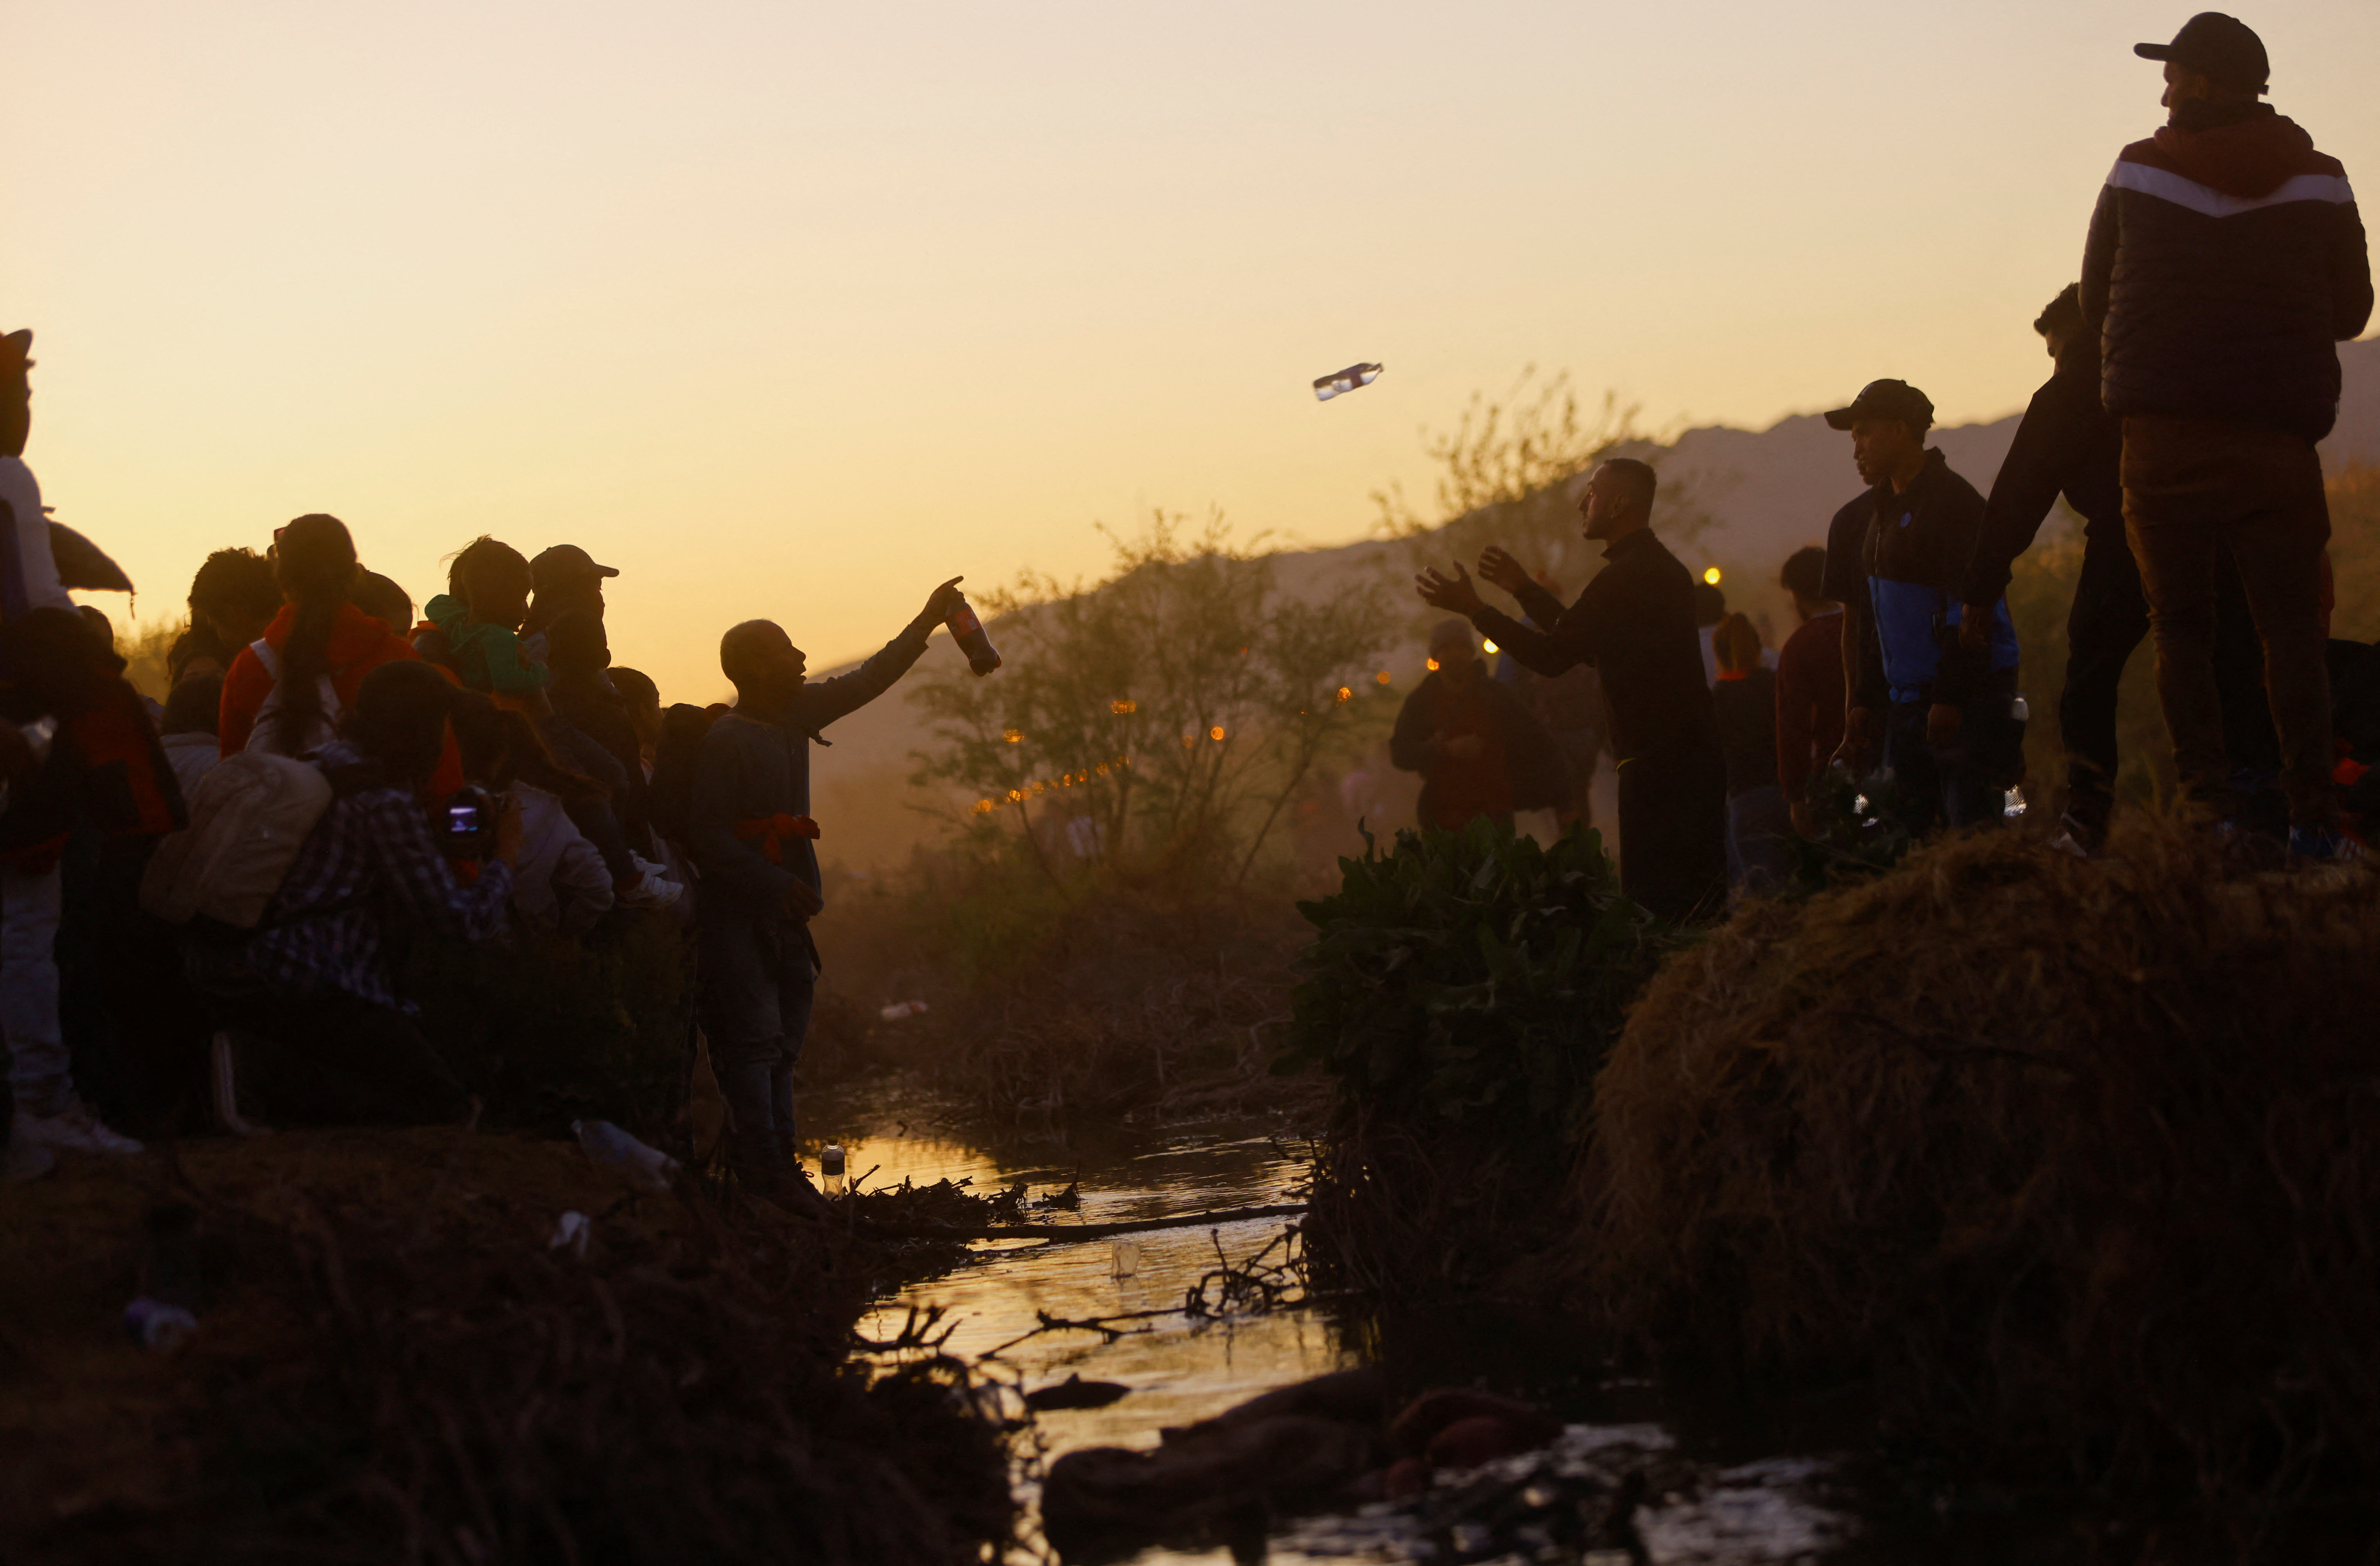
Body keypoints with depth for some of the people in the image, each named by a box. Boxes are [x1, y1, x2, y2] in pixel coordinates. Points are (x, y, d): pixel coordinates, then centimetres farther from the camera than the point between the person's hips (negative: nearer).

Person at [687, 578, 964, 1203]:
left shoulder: (794, 716, 9)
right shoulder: (724, 741, -14)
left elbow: (865, 683, 21)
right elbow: (707, 836, -18)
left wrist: (926, 623, 21)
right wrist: (777, 886, -22)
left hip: (785, 910, 9)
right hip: (737, 912, -9)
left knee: (782, 1041, 7)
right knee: (754, 1037, -12)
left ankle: (777, 1165, 9)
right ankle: (764, 1171, -15)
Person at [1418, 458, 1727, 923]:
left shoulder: (1625, 578, -16)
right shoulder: (1661, 568, 17)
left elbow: (1553, 655, -17)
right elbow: (1584, 641, 25)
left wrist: (1474, 608, -11)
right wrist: (1525, 590, 28)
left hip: (1657, 765, -10)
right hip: (1695, 758, 10)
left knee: (1655, 902, -9)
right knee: (1698, 900, 11)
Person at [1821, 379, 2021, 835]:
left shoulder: (1952, 501, -10)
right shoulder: (1875, 512, 17)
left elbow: (1969, 609, -17)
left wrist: (1950, 697, -22)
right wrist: (1864, 699, 14)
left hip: (1966, 697, -9)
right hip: (1905, 700, 9)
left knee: (1970, 828, -12)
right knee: (1909, 829, 7)